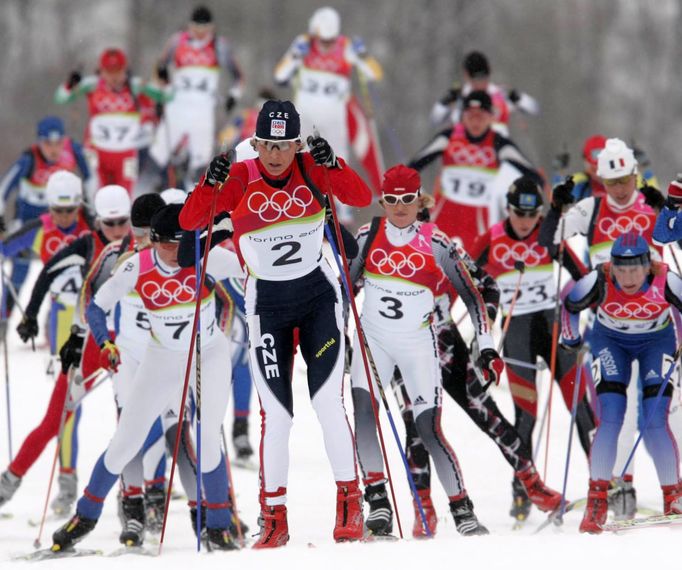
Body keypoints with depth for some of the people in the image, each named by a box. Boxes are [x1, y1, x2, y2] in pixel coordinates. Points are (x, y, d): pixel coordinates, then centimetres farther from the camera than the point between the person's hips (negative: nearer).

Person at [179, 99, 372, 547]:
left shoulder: (312, 169, -7)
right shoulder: (240, 178, -9)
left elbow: (362, 198, -17)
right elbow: (190, 221, -13)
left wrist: (332, 164, -32)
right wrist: (210, 184, -29)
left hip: (318, 295, 0)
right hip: (267, 303, 0)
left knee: (328, 401, -9)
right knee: (276, 413, -4)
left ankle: (350, 504, 2)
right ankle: (274, 518, 4)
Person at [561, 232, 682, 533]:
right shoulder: (598, 281, -29)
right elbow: (570, 306, -8)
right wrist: (572, 342, -7)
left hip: (656, 341, 0)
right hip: (611, 341, 0)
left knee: (655, 423, -12)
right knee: (610, 418, -14)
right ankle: (596, 499, -9)